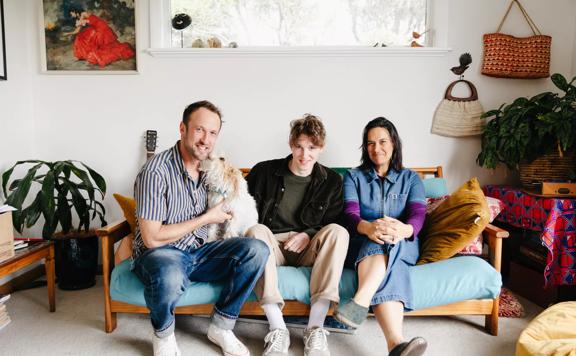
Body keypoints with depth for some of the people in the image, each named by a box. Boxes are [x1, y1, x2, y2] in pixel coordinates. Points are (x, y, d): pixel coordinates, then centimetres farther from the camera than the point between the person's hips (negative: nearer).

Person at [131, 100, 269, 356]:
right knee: (170, 278, -41)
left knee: (257, 250, -17)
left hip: (199, 250, 6)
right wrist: (206, 218, -14)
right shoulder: (156, 171, -18)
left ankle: (221, 327, -2)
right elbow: (152, 238, -20)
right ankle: (163, 334, -5)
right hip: (159, 253, -6)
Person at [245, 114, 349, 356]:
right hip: (272, 245, 0)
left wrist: (309, 235, -11)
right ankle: (278, 329, -37)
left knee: (338, 232, -28)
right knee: (257, 231, -33)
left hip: (307, 251, 1)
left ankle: (315, 327, -31)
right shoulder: (265, 171, 2)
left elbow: (333, 223, 7)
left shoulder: (331, 181, 6)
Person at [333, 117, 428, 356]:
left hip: (403, 247, 1)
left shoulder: (411, 179, 15)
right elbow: (350, 214, -6)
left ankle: (359, 303, -54)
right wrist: (368, 228, -33)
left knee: (386, 242, -37)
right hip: (362, 245, -1)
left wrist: (404, 229, -33)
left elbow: (418, 215, -4)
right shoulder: (353, 177, 13)